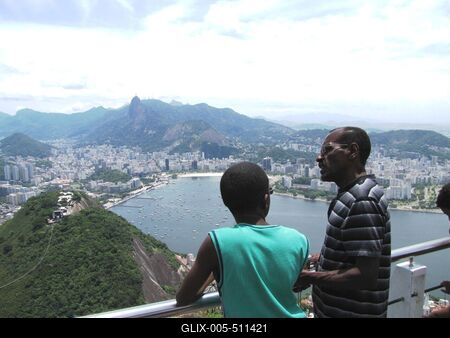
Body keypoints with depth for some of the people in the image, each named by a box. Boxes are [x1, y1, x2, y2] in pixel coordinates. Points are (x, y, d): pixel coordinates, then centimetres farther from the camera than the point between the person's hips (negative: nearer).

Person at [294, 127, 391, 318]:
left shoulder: (362, 202, -25)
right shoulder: (352, 194, 6)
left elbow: (365, 277, -28)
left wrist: (309, 277, -20)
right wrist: (321, 259, 2)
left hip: (353, 312, -8)